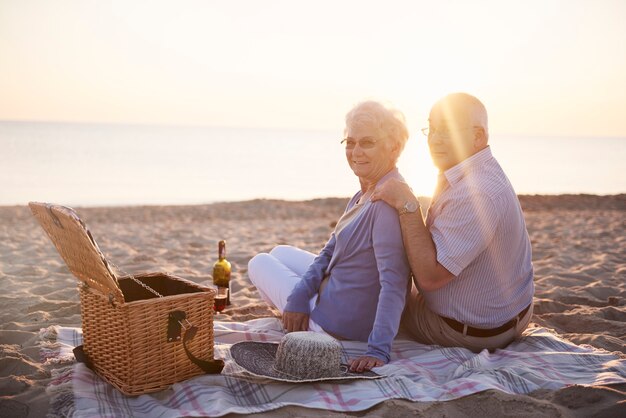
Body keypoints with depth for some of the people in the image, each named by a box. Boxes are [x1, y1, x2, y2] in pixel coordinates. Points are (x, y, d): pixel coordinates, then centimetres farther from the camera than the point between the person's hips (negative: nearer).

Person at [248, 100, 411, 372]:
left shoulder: (389, 201, -28)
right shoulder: (364, 196, 3)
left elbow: (393, 283, -33)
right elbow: (330, 253, 5)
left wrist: (378, 350, -35)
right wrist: (297, 298, -6)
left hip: (337, 325, -9)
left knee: (260, 263, 15)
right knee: (280, 253, 29)